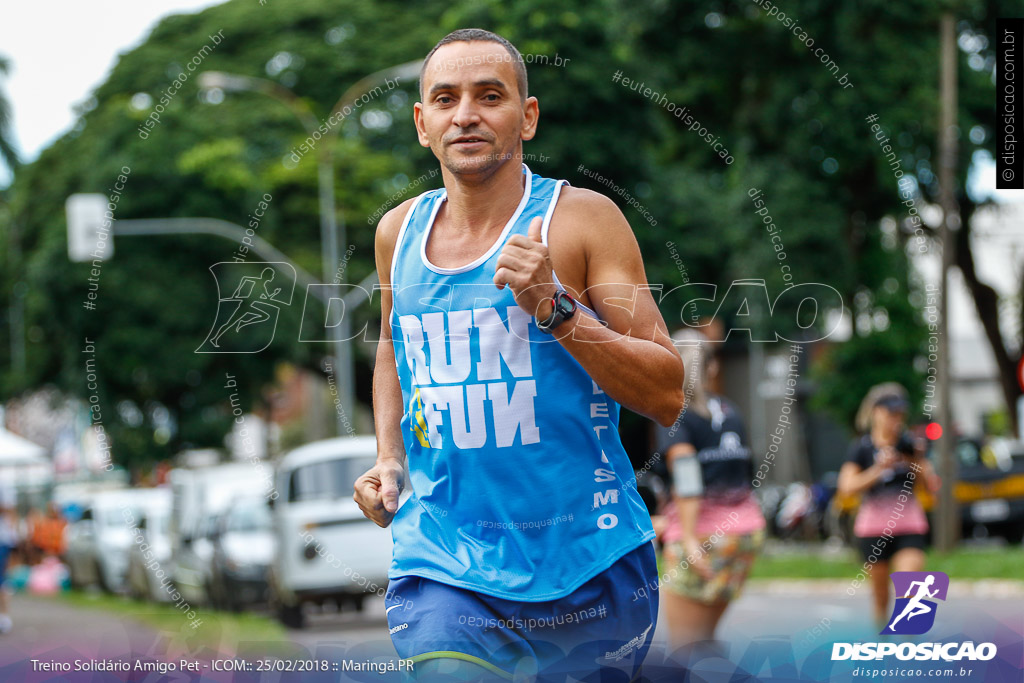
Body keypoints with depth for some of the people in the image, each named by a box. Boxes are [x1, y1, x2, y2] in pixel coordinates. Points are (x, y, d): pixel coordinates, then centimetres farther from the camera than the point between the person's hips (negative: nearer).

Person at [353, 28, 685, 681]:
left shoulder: (582, 218, -7)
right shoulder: (399, 232, 6)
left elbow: (667, 396, -11)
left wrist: (554, 308, -22)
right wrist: (390, 461, 11)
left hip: (587, 561, -2)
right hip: (443, 566, 2)